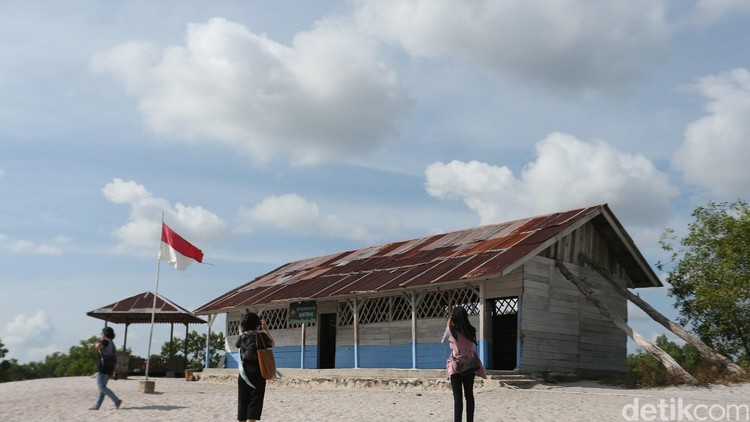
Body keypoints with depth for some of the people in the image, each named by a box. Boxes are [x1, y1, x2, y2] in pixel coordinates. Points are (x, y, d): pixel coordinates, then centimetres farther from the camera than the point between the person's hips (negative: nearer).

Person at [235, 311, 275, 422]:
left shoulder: (242, 336, 1)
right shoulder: (261, 335, -6)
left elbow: (237, 345, 25)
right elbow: (272, 344, 14)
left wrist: (242, 331, 24)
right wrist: (266, 329, 17)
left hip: (244, 373, 3)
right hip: (258, 373, -3)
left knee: (243, 402, 12)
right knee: (254, 403, -5)